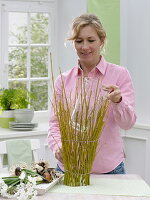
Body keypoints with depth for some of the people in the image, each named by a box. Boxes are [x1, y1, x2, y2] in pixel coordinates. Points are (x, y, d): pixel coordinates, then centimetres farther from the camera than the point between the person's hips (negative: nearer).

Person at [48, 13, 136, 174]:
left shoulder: (120, 74, -3)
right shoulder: (63, 80, 4)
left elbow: (127, 123, -11)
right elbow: (55, 123, 4)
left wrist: (117, 101, -31)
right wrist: (57, 147, -17)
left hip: (108, 168, -2)